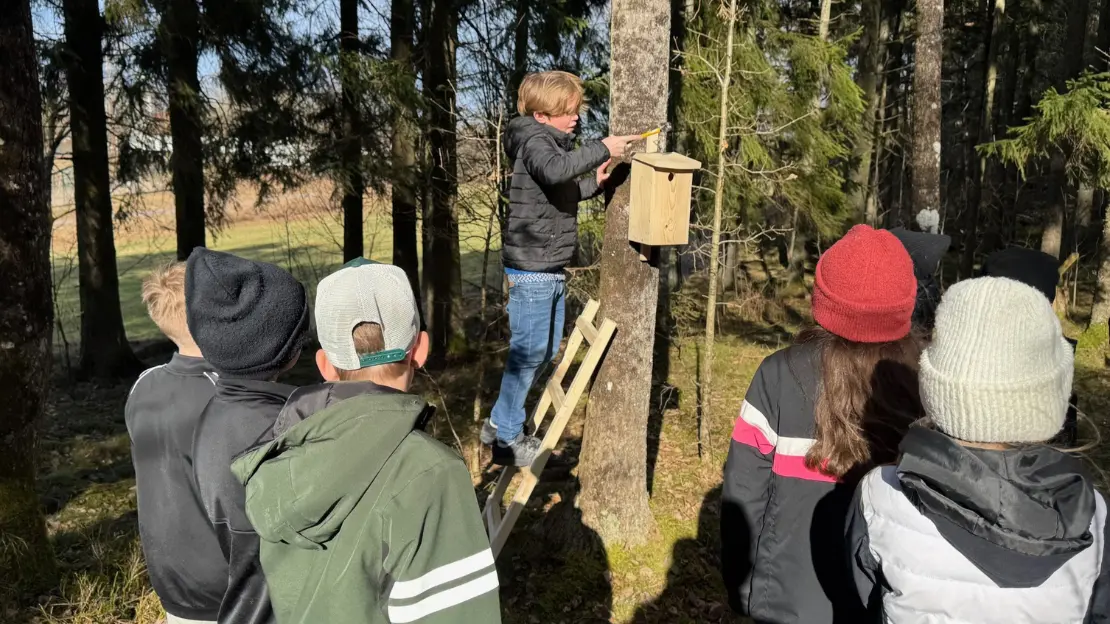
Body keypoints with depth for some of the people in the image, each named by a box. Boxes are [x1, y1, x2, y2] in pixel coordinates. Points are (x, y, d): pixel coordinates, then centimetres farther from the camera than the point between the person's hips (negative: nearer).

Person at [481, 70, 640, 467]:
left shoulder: (553, 140, 17)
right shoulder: (534, 139, -12)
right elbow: (554, 170, -36)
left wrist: (593, 184, 14)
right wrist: (601, 150, -30)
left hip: (551, 269, 10)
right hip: (532, 268, -10)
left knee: (547, 350, 17)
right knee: (528, 351, -2)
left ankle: (499, 423, 29)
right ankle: (508, 438, 12)